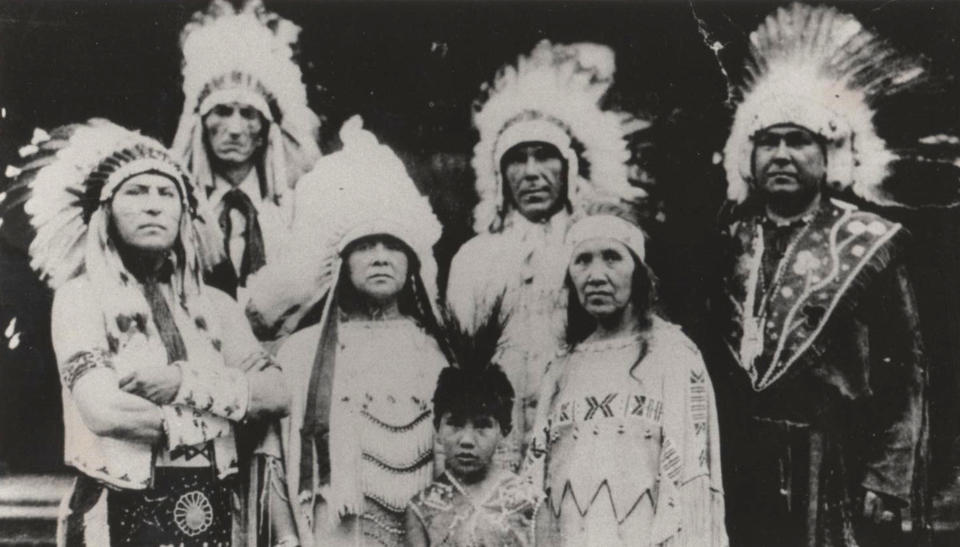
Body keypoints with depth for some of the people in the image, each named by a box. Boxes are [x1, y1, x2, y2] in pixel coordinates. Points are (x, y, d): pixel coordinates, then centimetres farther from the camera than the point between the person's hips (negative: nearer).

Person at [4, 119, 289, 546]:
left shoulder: (214, 304, 9)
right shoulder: (81, 297, -4)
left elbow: (276, 394, -3)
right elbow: (104, 411, -19)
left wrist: (185, 382, -15)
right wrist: (205, 422, -7)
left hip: (213, 511, 4)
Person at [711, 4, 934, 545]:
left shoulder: (871, 245, -1)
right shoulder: (728, 241, 7)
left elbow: (905, 377, -3)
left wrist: (885, 485, -9)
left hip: (835, 477, -2)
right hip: (738, 473, 3)